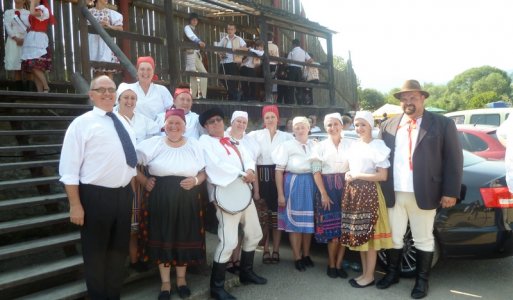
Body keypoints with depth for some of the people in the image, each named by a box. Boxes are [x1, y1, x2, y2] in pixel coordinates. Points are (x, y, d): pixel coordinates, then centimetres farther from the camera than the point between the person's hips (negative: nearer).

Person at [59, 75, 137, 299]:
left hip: (124, 194, 6)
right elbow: (69, 169, -13)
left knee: (119, 249, 19)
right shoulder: (82, 123, -8)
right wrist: (76, 205, -17)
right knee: (95, 253, 10)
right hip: (95, 196, -6)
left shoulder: (124, 123, 10)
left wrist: (132, 191, 16)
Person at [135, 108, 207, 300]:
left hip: (187, 201, 1)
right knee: (163, 238, 7)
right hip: (161, 200, -1)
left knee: (184, 238, 9)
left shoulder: (194, 145, 4)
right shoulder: (154, 143, -1)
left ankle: (181, 279, 30)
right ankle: (165, 282, 24)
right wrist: (145, 181, -5)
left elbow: (204, 172, 9)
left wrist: (195, 180, -10)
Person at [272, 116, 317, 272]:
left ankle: (306, 255, 26)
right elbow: (279, 171, -4)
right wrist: (280, 194, -9)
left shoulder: (314, 145, 8)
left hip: (311, 184, 3)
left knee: (308, 221, 11)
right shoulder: (287, 145, -2)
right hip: (293, 184, -3)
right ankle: (297, 258, 14)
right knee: (294, 222, 3)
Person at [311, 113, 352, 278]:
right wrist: (323, 194, -10)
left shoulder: (349, 145, 4)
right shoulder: (320, 146, 3)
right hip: (328, 188, -1)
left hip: (346, 188, 1)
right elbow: (316, 172, -1)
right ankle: (331, 265, 16)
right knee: (332, 229, 0)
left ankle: (338, 264, 16)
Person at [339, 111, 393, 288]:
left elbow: (382, 176, -14)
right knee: (358, 235, 12)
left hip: (368, 193, -7)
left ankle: (369, 276, 13)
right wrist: (348, 175, 2)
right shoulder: (354, 146, 12)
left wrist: (357, 176, -14)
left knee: (369, 235, 1)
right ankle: (364, 272, 25)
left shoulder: (377, 146, -9)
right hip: (352, 192, 7)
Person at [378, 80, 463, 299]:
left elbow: (453, 160, -2)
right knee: (393, 237, 15)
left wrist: (451, 192, -8)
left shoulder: (442, 124, -1)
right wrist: (380, 188, 1)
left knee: (423, 239, 12)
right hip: (393, 194, 3)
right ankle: (392, 273, 34)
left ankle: (422, 280, 29)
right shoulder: (388, 126, 8)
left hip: (423, 194, -3)